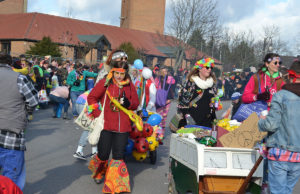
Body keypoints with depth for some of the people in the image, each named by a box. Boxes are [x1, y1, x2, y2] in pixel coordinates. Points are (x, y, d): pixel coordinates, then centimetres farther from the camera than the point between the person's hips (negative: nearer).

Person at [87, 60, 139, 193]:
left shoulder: (130, 85, 6)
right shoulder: (105, 83, -3)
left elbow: (136, 103, 12)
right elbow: (91, 98, 2)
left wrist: (128, 103, -11)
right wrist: (98, 114, -6)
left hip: (123, 126, 2)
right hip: (106, 125, -2)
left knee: (118, 156, 4)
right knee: (103, 154, 3)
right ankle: (99, 173, 37)